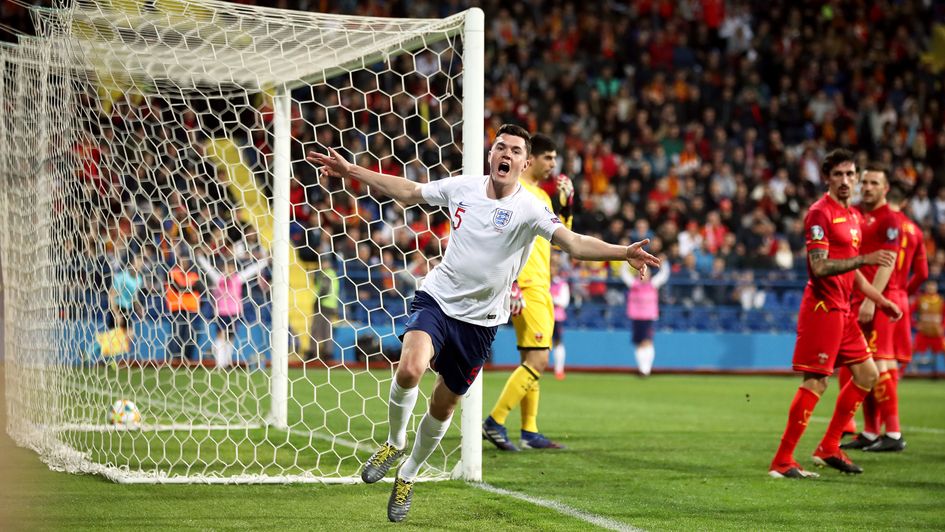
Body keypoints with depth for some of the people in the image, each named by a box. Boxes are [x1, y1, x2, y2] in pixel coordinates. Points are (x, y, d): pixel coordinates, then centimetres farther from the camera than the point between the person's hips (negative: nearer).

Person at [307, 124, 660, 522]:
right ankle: (394, 443, 0)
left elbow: (574, 243, -26)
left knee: (443, 406, 10)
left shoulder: (528, 208, -14)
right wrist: (350, 171, 13)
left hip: (479, 320, 0)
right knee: (410, 369, -28)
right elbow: (407, 191, 12)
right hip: (437, 298, 0)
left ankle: (408, 476, 36)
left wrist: (623, 252, -44)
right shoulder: (463, 187, -4)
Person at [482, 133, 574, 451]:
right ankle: (495, 423, -10)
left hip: (542, 288, 10)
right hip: (526, 288, -10)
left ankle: (529, 432, 14)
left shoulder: (543, 196, 18)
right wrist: (511, 284, -22)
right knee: (538, 360, -14)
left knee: (532, 361, 11)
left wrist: (566, 205, 13)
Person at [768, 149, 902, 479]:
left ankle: (829, 448, 19)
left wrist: (879, 300, 25)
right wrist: (865, 258, -26)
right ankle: (782, 462, -8)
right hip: (822, 306, -9)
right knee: (815, 383, -11)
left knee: (867, 374, 12)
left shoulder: (852, 216, 17)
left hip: (842, 309, 9)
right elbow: (819, 267, -21)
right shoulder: (821, 213, -12)